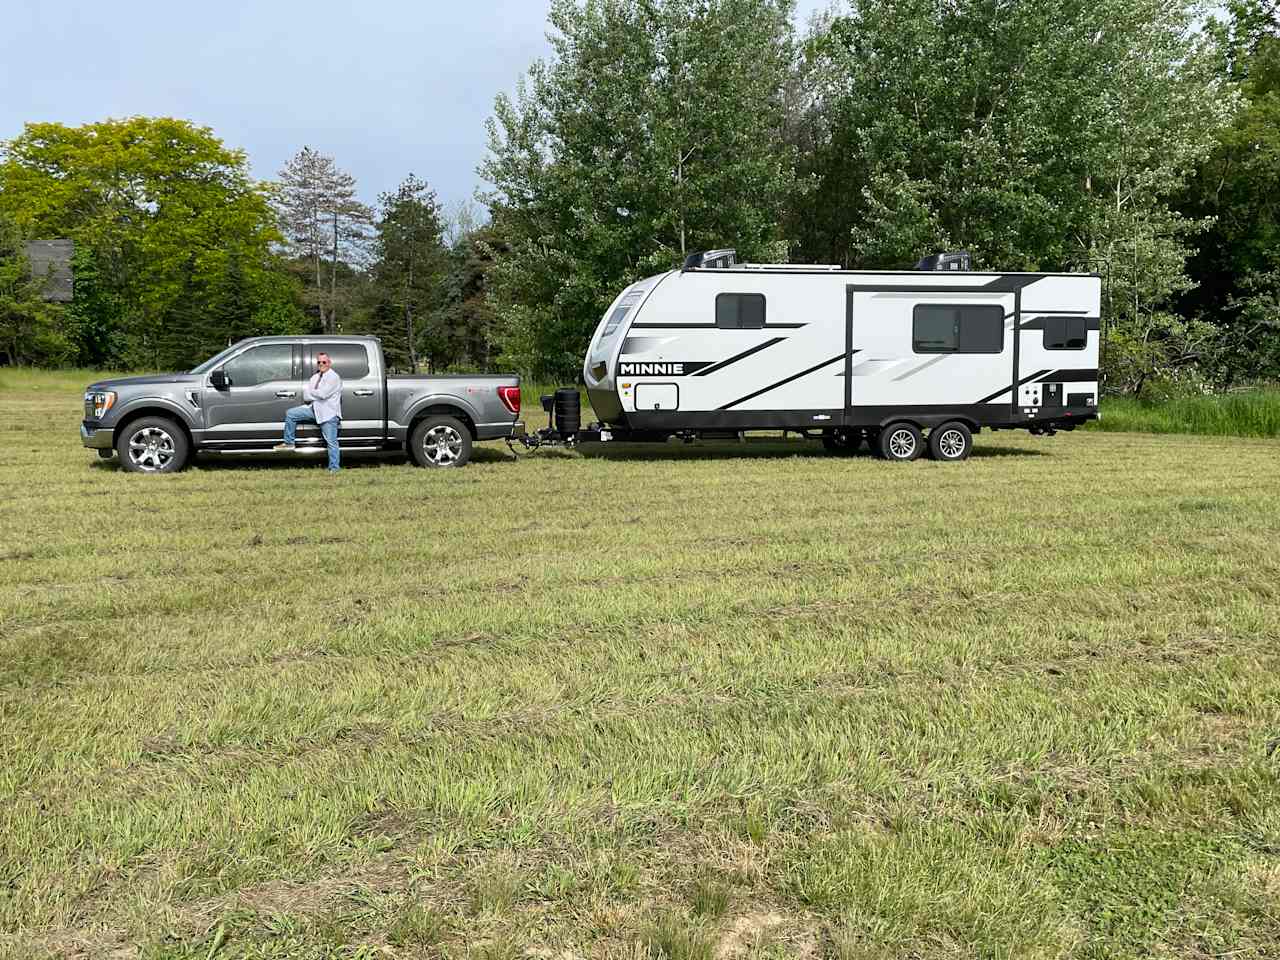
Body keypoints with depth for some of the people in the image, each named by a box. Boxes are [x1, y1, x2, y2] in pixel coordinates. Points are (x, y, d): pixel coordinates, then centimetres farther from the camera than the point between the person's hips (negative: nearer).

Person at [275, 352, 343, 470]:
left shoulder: (334, 377, -9)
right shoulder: (315, 377, 16)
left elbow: (323, 394, -20)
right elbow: (306, 395, 10)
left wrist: (309, 392, -4)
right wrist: (314, 396, -11)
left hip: (329, 413, -8)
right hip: (314, 409, 8)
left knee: (331, 442, -6)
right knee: (290, 413, 4)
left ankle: (334, 469, -3)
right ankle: (289, 443, 12)